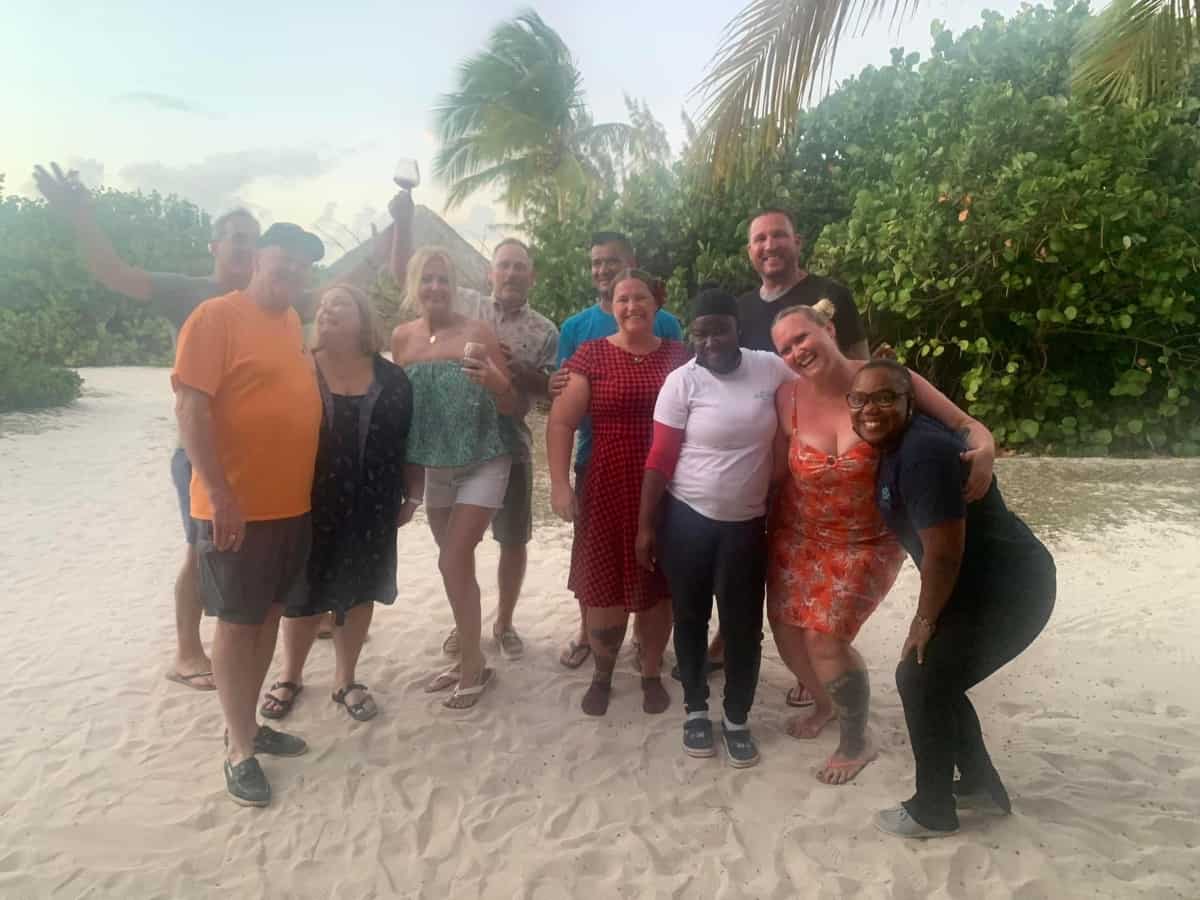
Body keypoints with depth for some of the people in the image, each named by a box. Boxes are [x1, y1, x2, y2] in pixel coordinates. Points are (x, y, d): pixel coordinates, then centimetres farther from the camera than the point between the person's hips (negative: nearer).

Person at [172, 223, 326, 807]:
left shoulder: (292, 320, 12)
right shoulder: (217, 316, -12)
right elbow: (190, 408, -17)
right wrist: (221, 496, -21)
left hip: (293, 503, 8)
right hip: (237, 506, -7)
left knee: (270, 614, 16)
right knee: (237, 622, 4)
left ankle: (246, 724, 32)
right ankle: (240, 750, 17)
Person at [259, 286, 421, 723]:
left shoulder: (391, 379, 1)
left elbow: (410, 442, 5)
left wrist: (412, 495, 4)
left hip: (370, 508, 1)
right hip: (309, 505, -1)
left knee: (358, 590, 11)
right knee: (304, 593, 9)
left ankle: (345, 680, 28)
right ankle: (290, 676, 31)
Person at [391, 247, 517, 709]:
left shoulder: (477, 331, -10)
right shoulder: (402, 337, 2)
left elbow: (511, 407, -9)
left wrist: (492, 381, -29)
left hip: (483, 463, -4)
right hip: (434, 467, 5)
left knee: (453, 561, -8)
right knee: (458, 564, 12)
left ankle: (473, 663, 8)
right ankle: (468, 656, 27)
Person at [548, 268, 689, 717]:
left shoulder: (679, 355, 5)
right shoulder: (591, 354, -2)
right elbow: (561, 422, -5)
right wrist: (560, 484, -13)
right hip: (608, 492, -2)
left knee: (658, 587, 11)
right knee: (606, 587, 5)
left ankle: (652, 675, 31)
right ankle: (602, 676, 28)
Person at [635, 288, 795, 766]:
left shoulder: (770, 367, -4)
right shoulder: (682, 381, -11)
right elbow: (659, 458, -9)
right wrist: (646, 526, -9)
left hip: (747, 522, 2)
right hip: (687, 518, -1)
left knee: (743, 623, 8)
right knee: (691, 618, 12)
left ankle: (737, 719, 28)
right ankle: (695, 710, 32)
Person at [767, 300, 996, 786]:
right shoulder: (788, 399, -13)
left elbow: (965, 424, -17)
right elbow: (779, 470, -2)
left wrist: (984, 450, -37)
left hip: (867, 541, -4)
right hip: (798, 532, 4)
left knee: (825, 638, -9)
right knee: (786, 626, 11)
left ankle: (857, 741, 23)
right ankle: (825, 704, 46)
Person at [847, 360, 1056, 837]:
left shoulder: (923, 453, -27)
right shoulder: (895, 445, 3)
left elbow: (944, 553, -25)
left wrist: (925, 621, -13)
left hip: (1008, 592, -9)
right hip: (986, 586, 9)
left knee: (921, 681, -2)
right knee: (935, 679, 16)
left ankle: (933, 810, 15)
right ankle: (982, 784, 34)